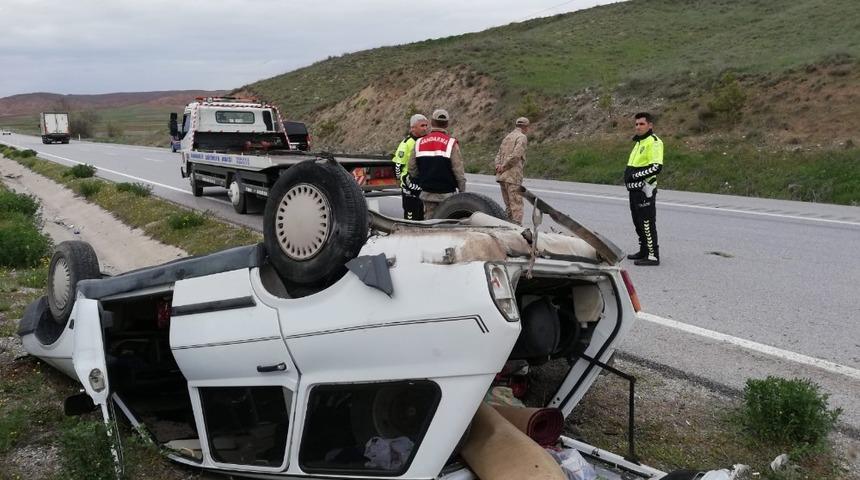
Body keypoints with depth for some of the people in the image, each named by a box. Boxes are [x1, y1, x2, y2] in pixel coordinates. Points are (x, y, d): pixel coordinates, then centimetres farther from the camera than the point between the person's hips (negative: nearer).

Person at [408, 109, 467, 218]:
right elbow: (458, 170, -10)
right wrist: (462, 190, 1)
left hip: (427, 192, 4)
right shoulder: (451, 143, -9)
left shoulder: (419, 143, 4)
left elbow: (412, 169, 8)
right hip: (446, 193, -4)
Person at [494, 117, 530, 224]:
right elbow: (516, 154, -18)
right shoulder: (522, 137, -5)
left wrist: (498, 165, 3)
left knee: (508, 205, 13)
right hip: (513, 176, -8)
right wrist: (504, 167, -11)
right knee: (516, 204, -6)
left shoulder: (508, 137, 22)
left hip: (502, 176, 8)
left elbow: (499, 154, 18)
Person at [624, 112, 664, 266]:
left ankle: (653, 256, -2)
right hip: (635, 189, 10)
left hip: (645, 190, -10)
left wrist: (635, 175, -20)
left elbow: (657, 167, -23)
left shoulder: (654, 142, -13)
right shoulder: (639, 142, 19)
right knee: (638, 221, 17)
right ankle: (644, 251, 29)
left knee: (647, 223, -7)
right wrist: (628, 174, 11)